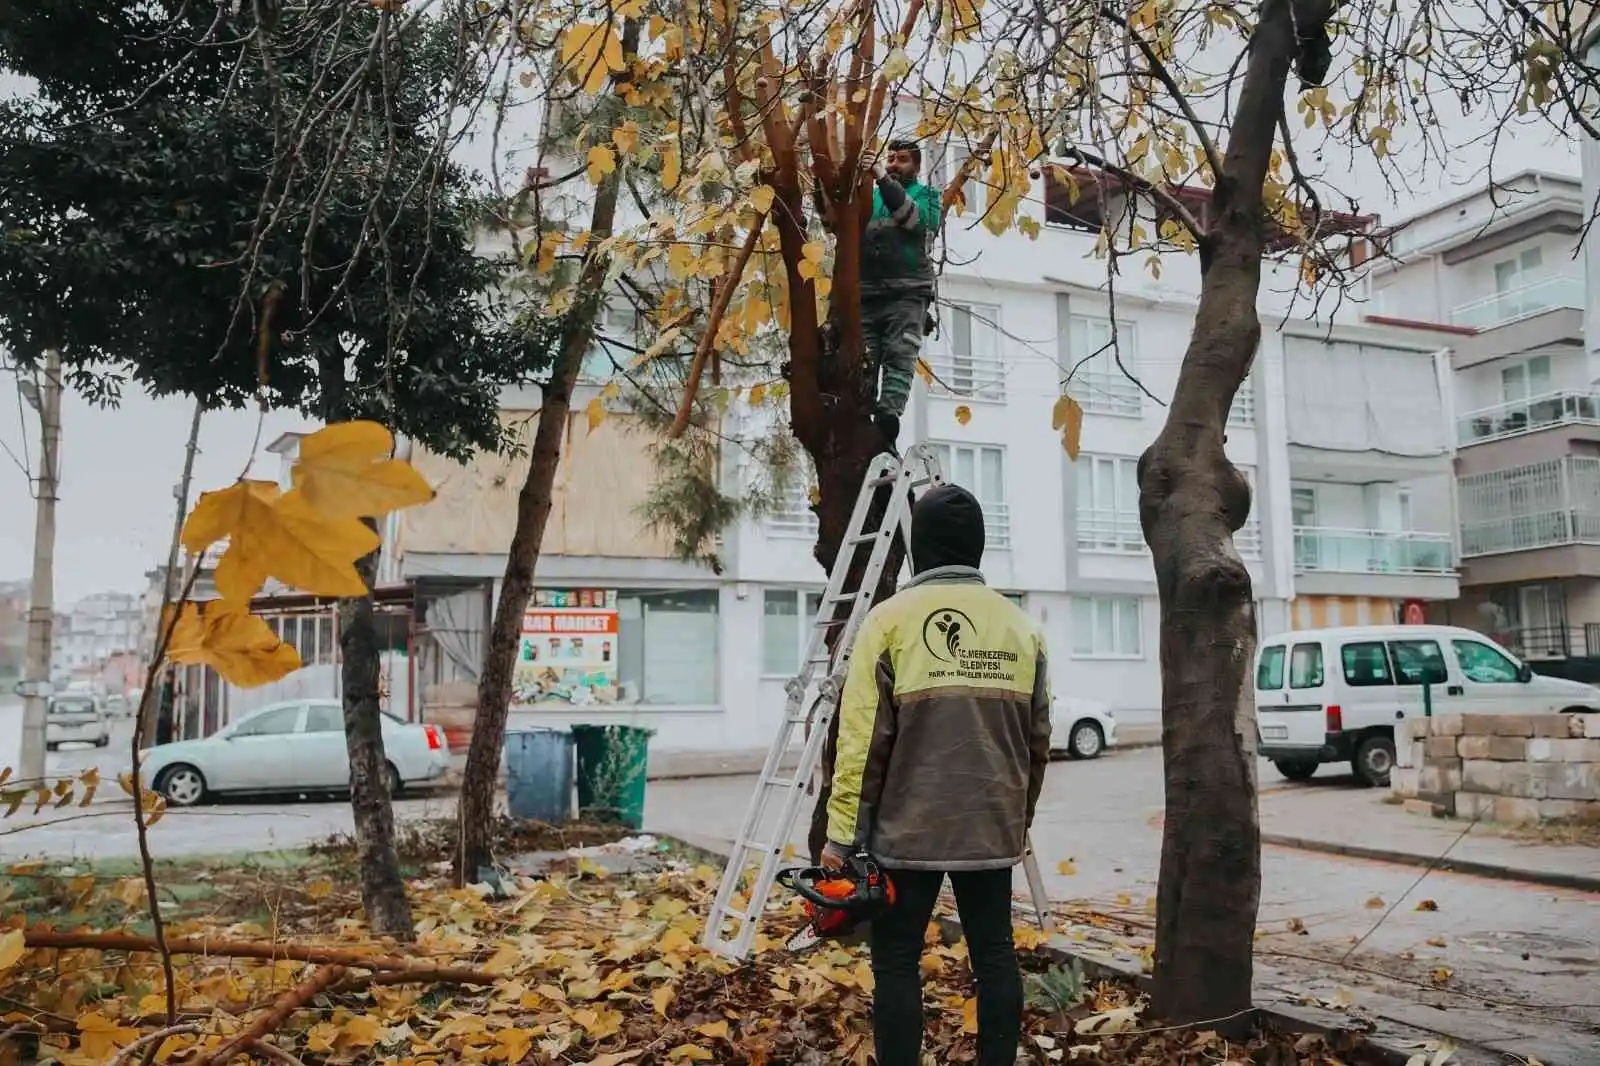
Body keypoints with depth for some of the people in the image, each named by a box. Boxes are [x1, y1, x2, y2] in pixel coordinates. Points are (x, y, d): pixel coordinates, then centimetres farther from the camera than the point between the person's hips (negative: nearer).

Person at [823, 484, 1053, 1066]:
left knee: (897, 962, 5)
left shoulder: (891, 619, -8)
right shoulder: (1021, 625, 6)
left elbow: (863, 740, -12)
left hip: (906, 829, -4)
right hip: (991, 829, 4)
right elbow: (1037, 742, 10)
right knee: (994, 956, 13)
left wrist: (843, 834, -7)